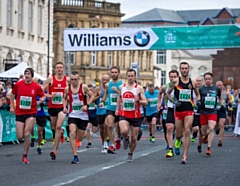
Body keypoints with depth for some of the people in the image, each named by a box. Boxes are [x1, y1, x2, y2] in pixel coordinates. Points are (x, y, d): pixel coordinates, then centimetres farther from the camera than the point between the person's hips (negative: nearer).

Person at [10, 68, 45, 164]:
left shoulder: (37, 87, -5)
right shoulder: (18, 84, -2)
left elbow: (43, 96, 10)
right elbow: (12, 94, 15)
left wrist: (42, 99, -13)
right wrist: (12, 106, 11)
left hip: (31, 113, -1)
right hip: (19, 113, 2)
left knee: (27, 134, -13)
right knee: (20, 137, -3)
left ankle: (25, 156, 1)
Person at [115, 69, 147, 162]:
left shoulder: (139, 88, -3)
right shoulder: (122, 87, 6)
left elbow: (145, 102, -6)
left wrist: (138, 100, -25)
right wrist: (117, 108, 14)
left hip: (135, 116, -1)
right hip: (123, 115, 1)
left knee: (134, 138, 5)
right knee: (124, 131, -29)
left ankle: (130, 154, 28)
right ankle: (126, 139, 7)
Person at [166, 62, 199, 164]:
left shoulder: (193, 82, 5)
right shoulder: (175, 81, -1)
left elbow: (198, 95, 20)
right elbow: (168, 93, 8)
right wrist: (173, 101, -9)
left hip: (189, 110, 0)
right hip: (178, 110, 0)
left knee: (187, 132, -13)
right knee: (179, 134, 6)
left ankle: (184, 156, -11)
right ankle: (177, 142, 46)